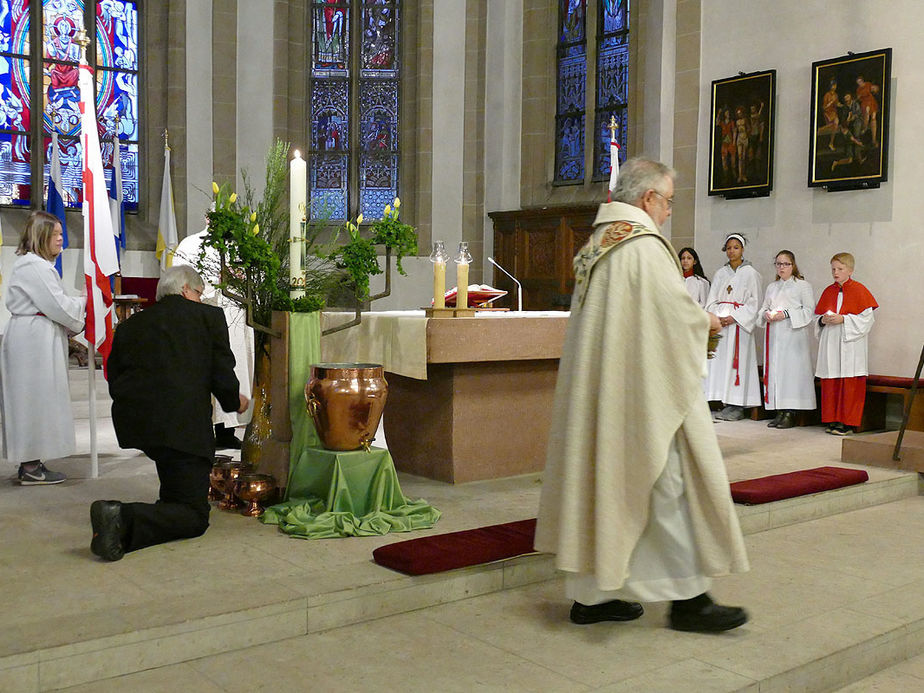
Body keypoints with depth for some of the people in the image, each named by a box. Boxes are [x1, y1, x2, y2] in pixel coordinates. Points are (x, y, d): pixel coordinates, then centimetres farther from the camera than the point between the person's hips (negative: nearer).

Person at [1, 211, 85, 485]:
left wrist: (68, 328, 13)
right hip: (34, 340, -11)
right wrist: (84, 302, -2)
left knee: (32, 401, 12)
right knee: (36, 398, -6)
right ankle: (31, 468, 0)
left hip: (34, 338, 11)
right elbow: (57, 306, -18)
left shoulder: (36, 264, 19)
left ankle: (29, 463, 18)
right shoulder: (33, 266, -16)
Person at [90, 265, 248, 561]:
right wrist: (234, 401, 21)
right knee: (194, 516, -2)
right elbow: (223, 375, 1)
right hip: (181, 423, -6)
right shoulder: (209, 315, 7)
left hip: (131, 422, 7)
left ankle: (170, 500, 37)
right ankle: (124, 518, -25)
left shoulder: (129, 324, 19)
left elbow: (114, 382, 18)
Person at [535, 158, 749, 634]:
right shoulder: (645, 246, -14)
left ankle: (591, 594, 17)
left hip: (598, 394, 9)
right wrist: (706, 322, 3)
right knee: (670, 485, 0)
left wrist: (693, 320, 19)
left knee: (601, 480, 11)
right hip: (641, 395, -9)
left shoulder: (594, 246, 14)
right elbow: (677, 312, -18)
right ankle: (687, 598, 8)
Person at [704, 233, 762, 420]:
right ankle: (727, 404, 3)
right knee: (720, 361, 0)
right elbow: (712, 300, 12)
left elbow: (754, 302, -5)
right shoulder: (720, 274, 15)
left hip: (739, 323, -5)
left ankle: (738, 406, -6)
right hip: (720, 323, 5)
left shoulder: (750, 273, 1)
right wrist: (717, 317, -7)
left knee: (737, 360, -8)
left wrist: (734, 317, -14)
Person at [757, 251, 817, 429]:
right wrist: (766, 314, 0)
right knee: (774, 369, 1)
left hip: (793, 333, -6)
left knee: (791, 369, -10)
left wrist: (786, 314, -15)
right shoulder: (771, 287, 21)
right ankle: (779, 412, 4)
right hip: (773, 334, 6)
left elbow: (809, 311, -4)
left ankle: (790, 414, -9)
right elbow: (764, 307, 23)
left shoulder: (803, 285, 3)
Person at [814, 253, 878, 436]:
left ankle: (848, 422, 1)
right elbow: (819, 317, 18)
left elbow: (867, 318, -7)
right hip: (830, 343, 5)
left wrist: (843, 319, -16)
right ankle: (833, 420, 13)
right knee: (830, 384, 5)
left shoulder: (859, 290, -2)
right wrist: (823, 320, -4)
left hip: (850, 344, -5)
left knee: (850, 385, -4)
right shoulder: (828, 292, 14)